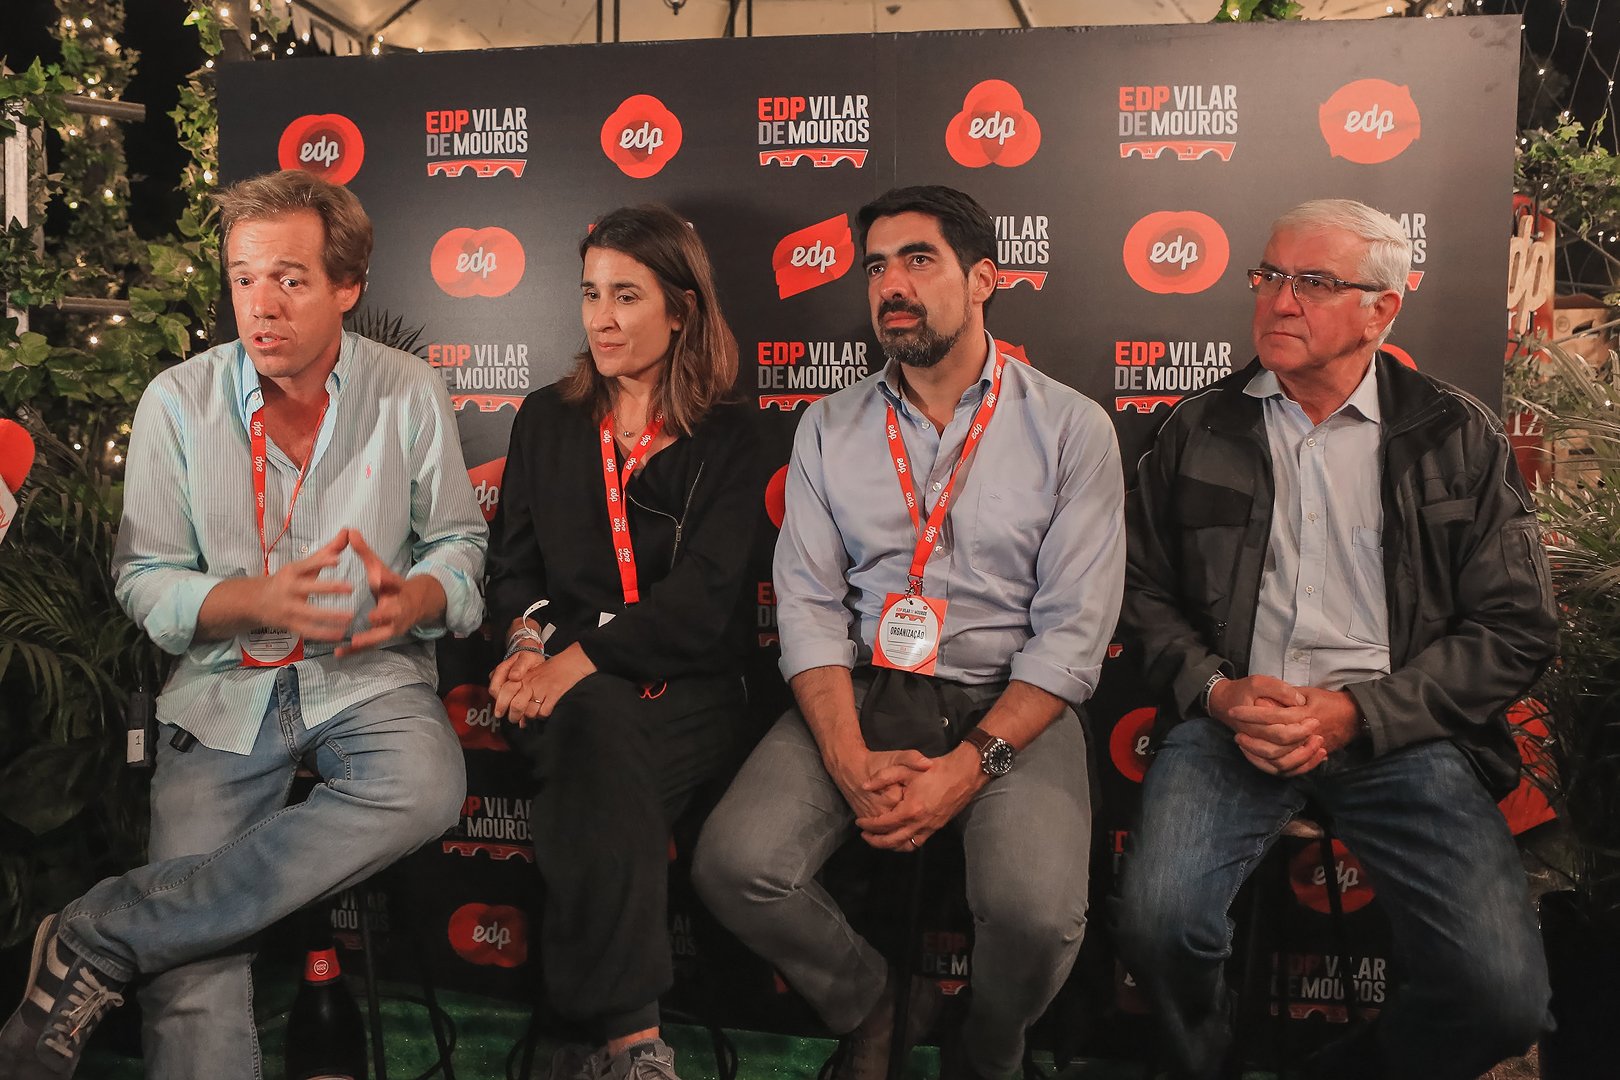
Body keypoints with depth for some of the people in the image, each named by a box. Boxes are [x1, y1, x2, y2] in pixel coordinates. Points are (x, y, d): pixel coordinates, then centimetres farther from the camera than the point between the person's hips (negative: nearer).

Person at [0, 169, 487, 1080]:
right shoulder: (179, 402, 2)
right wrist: (256, 601, -17)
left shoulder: (411, 394, 1)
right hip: (225, 687, 0)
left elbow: (459, 542, 8)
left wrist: (415, 597, -15)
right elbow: (146, 581, 3)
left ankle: (97, 936, -23)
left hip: (371, 673, 1)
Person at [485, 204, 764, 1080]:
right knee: (599, 727, -33)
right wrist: (529, 636, -6)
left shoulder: (725, 440, 5)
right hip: (565, 686, 2)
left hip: (682, 688, -1)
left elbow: (701, 596, -7)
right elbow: (511, 561, 16)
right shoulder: (546, 421, 17)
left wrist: (579, 660, -17)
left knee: (592, 785, -32)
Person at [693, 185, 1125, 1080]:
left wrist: (970, 764, -17)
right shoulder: (829, 428, 9)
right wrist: (850, 761, -14)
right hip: (859, 694, 3)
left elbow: (1073, 629, -6)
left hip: (1008, 704, -2)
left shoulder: (1071, 428, -1)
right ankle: (866, 1005, 12)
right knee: (734, 864, -21)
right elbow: (809, 605, 2)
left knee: (1036, 912, -28)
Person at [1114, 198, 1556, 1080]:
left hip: (1398, 733, 0)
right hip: (1232, 720, 0)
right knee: (1157, 923, -26)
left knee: (1504, 993, -19)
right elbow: (1145, 594, 11)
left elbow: (1513, 632, 3)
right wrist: (1218, 692, -8)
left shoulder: (1457, 436, 7)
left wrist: (1355, 712, -9)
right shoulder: (1199, 430, 10)